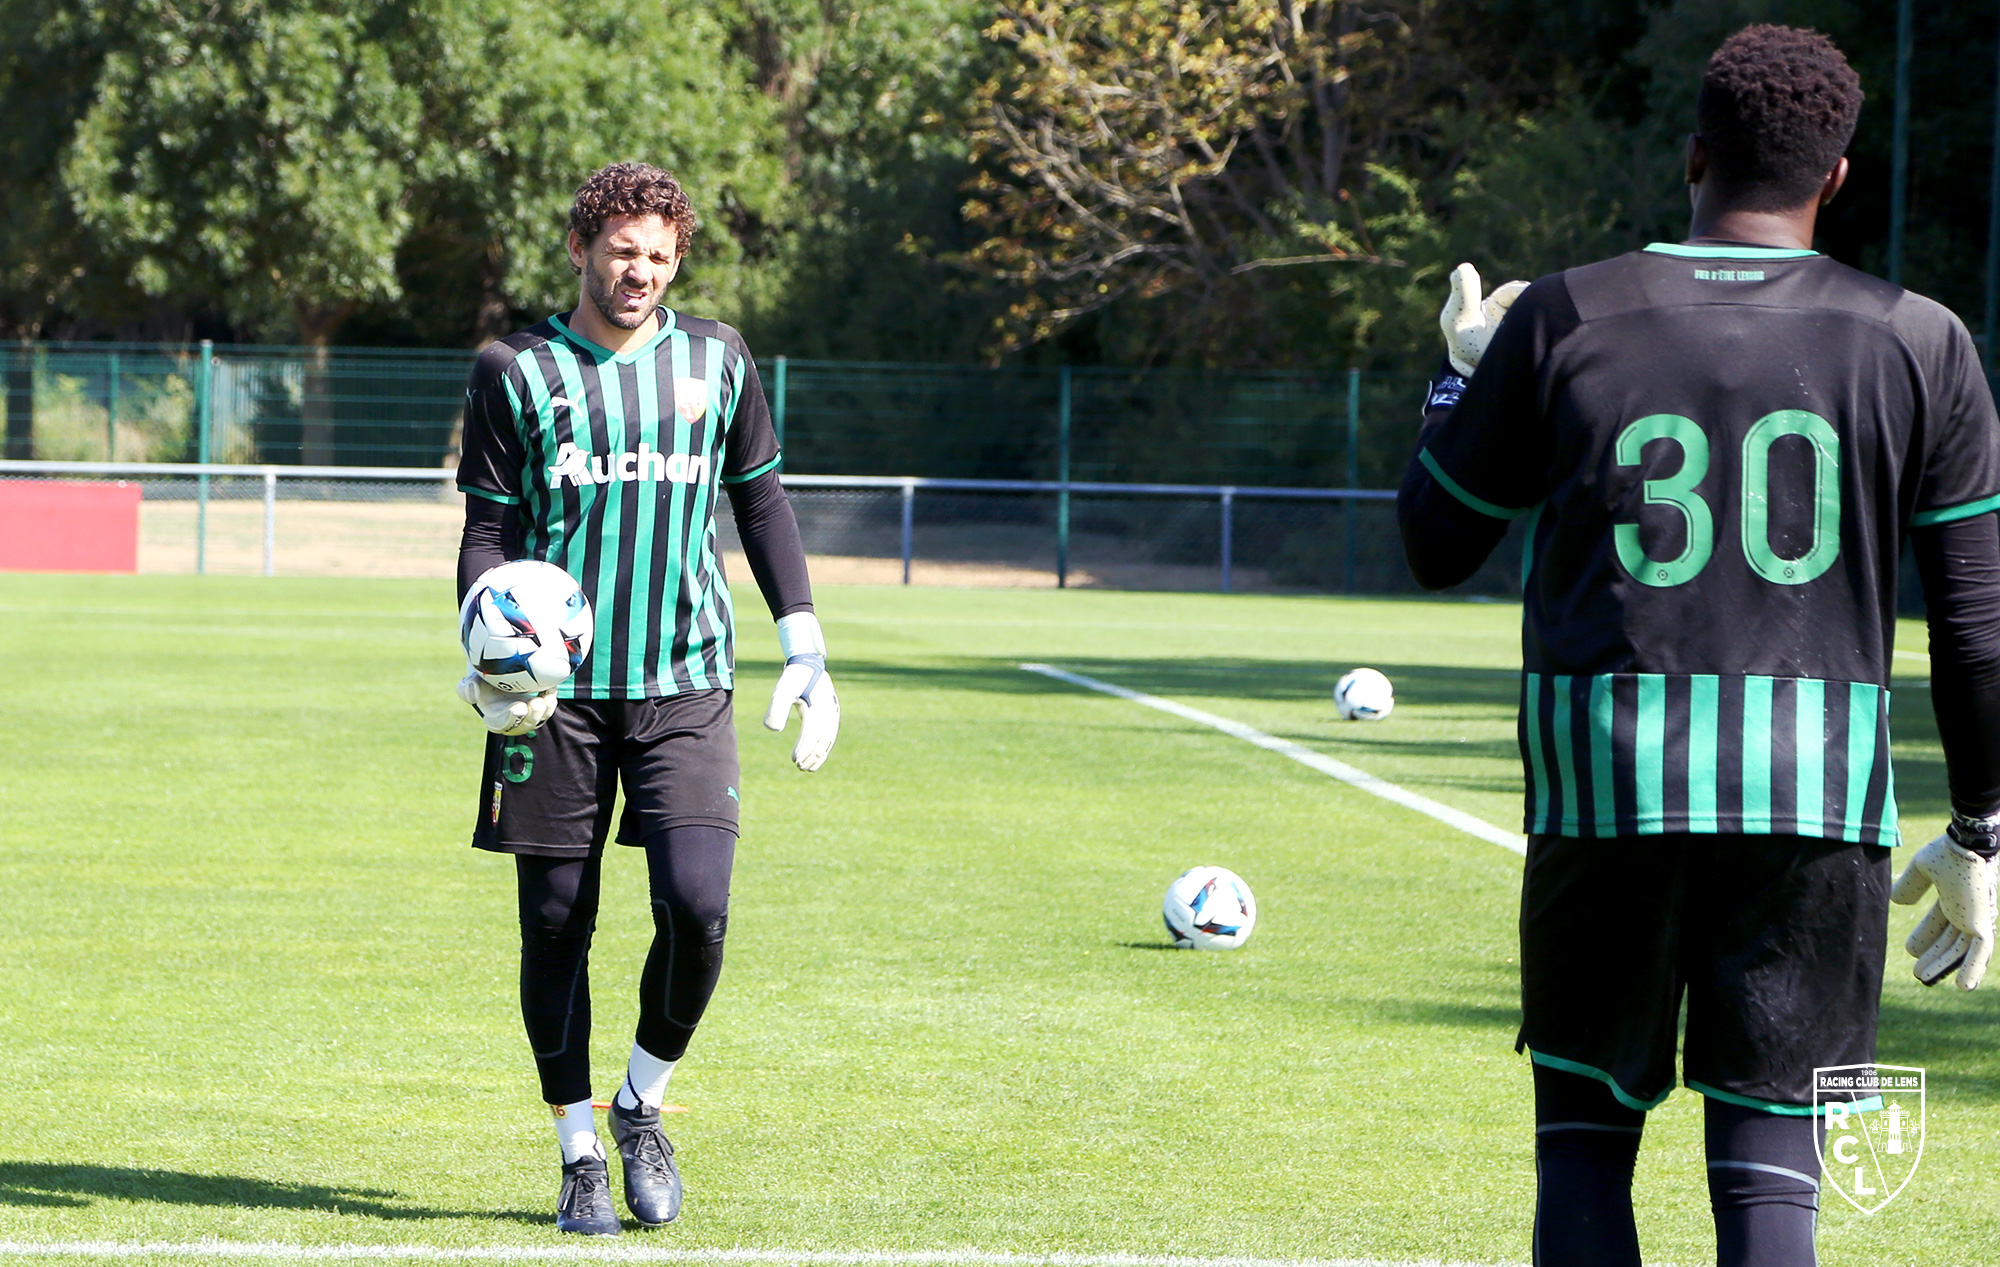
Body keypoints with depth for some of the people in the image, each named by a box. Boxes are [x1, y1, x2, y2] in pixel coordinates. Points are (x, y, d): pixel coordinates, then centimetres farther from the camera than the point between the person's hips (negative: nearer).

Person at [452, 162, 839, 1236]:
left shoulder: (717, 362, 9)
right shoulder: (518, 372, 3)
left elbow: (760, 499, 19)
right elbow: (487, 532, 4)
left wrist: (804, 647, 14)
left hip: (683, 684, 1)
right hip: (555, 692, -1)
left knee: (696, 904, -15)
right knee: (556, 921, 0)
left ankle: (643, 1103, 10)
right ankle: (579, 1154, 14)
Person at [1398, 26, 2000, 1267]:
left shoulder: (1562, 319, 2)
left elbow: (1437, 545, 12)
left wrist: (1464, 373, 28)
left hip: (1603, 787, 0)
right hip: (1819, 796, 0)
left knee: (1585, 1138, 12)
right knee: (1768, 1160, 3)